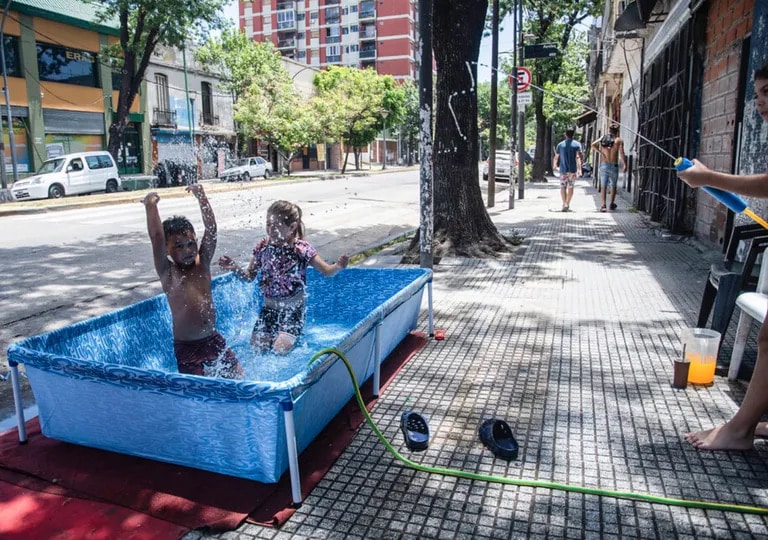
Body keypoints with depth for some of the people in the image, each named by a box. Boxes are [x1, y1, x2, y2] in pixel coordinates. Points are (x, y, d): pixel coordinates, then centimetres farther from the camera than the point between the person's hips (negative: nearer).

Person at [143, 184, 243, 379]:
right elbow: (156, 237, -20)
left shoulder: (202, 263, 2)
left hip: (214, 340, 4)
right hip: (187, 348, -4)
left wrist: (201, 197, -12)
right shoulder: (167, 272, -6)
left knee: (237, 376, 8)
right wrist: (151, 206, -20)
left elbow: (211, 229, -7)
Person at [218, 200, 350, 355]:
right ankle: (274, 334, 28)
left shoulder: (301, 248, -15)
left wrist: (338, 266, -31)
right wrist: (235, 267, -15)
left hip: (294, 309, -4)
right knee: (256, 348, -3)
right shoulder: (263, 246, -5)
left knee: (281, 349, -15)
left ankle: (294, 337, 18)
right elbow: (249, 277, 5)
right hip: (269, 307, 4)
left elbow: (326, 271, -9)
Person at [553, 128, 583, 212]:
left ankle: (565, 204, -19)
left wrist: (555, 165, 32)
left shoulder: (560, 145, 4)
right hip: (573, 170, 0)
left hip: (563, 170, 0)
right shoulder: (577, 144, 0)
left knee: (563, 187, 0)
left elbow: (556, 157, 12)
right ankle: (567, 204, 18)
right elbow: (578, 157, -13)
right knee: (570, 187, 12)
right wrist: (579, 169, -17)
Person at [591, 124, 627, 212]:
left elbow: (593, 145, -7)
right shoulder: (619, 140, -2)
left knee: (603, 187, 1)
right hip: (614, 166, -1)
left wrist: (600, 152, -2)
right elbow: (621, 153, -12)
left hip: (604, 165, 1)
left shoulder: (603, 138, 6)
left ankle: (603, 205, -12)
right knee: (613, 186, 16)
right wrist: (624, 165, -13)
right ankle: (612, 204, 27)